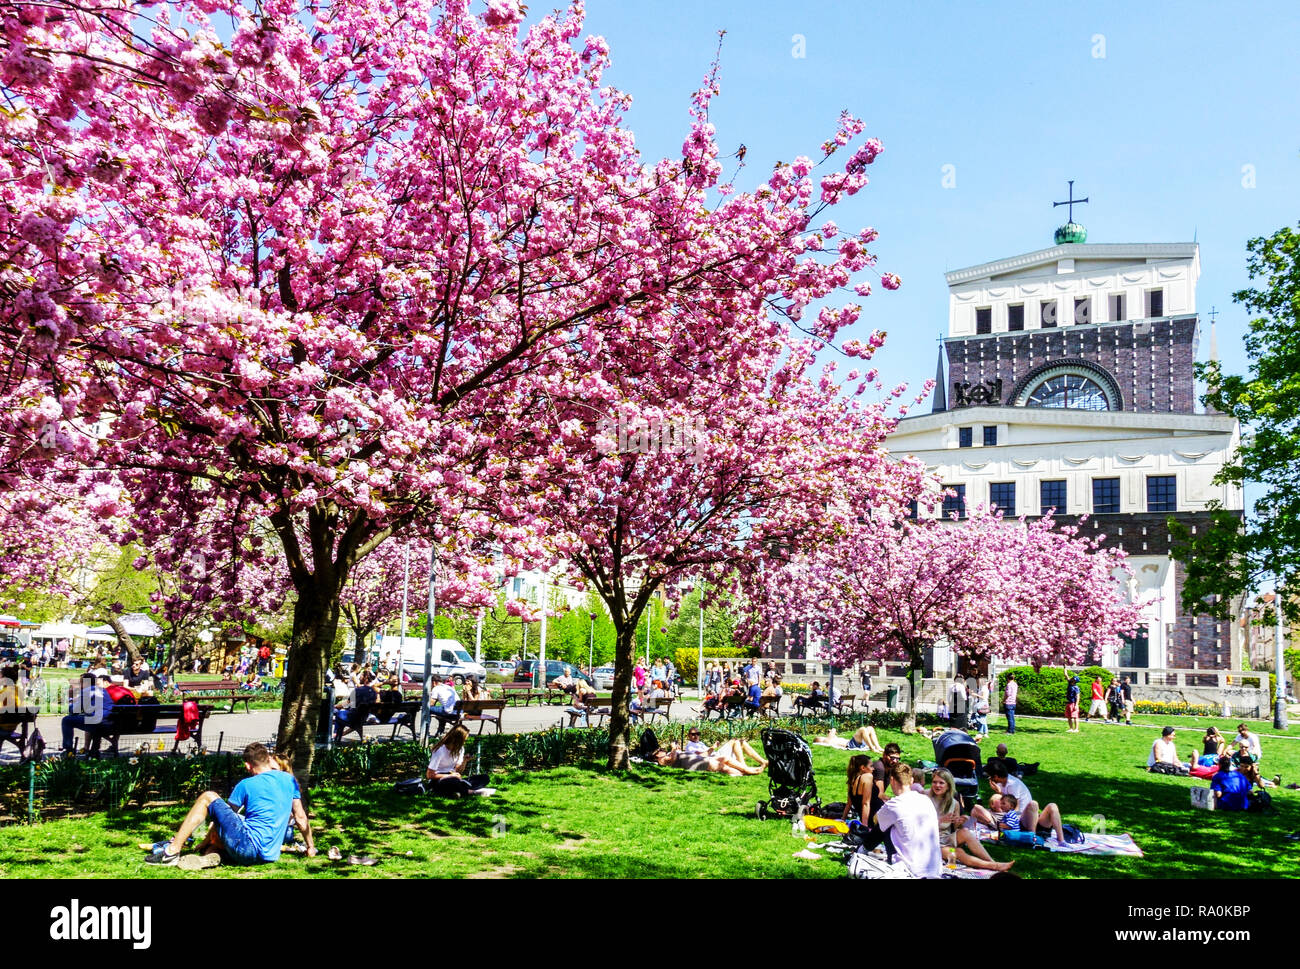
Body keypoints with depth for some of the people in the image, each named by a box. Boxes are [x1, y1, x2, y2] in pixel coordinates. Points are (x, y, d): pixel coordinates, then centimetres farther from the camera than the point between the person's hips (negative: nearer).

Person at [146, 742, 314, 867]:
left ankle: (172, 851, 4)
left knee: (208, 798, 7)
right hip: (271, 854, 6)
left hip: (248, 846, -5)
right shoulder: (289, 779, 11)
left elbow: (224, 816, 10)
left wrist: (205, 842, 26)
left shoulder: (245, 785, 2)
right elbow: (301, 818, 14)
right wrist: (311, 847, 24)